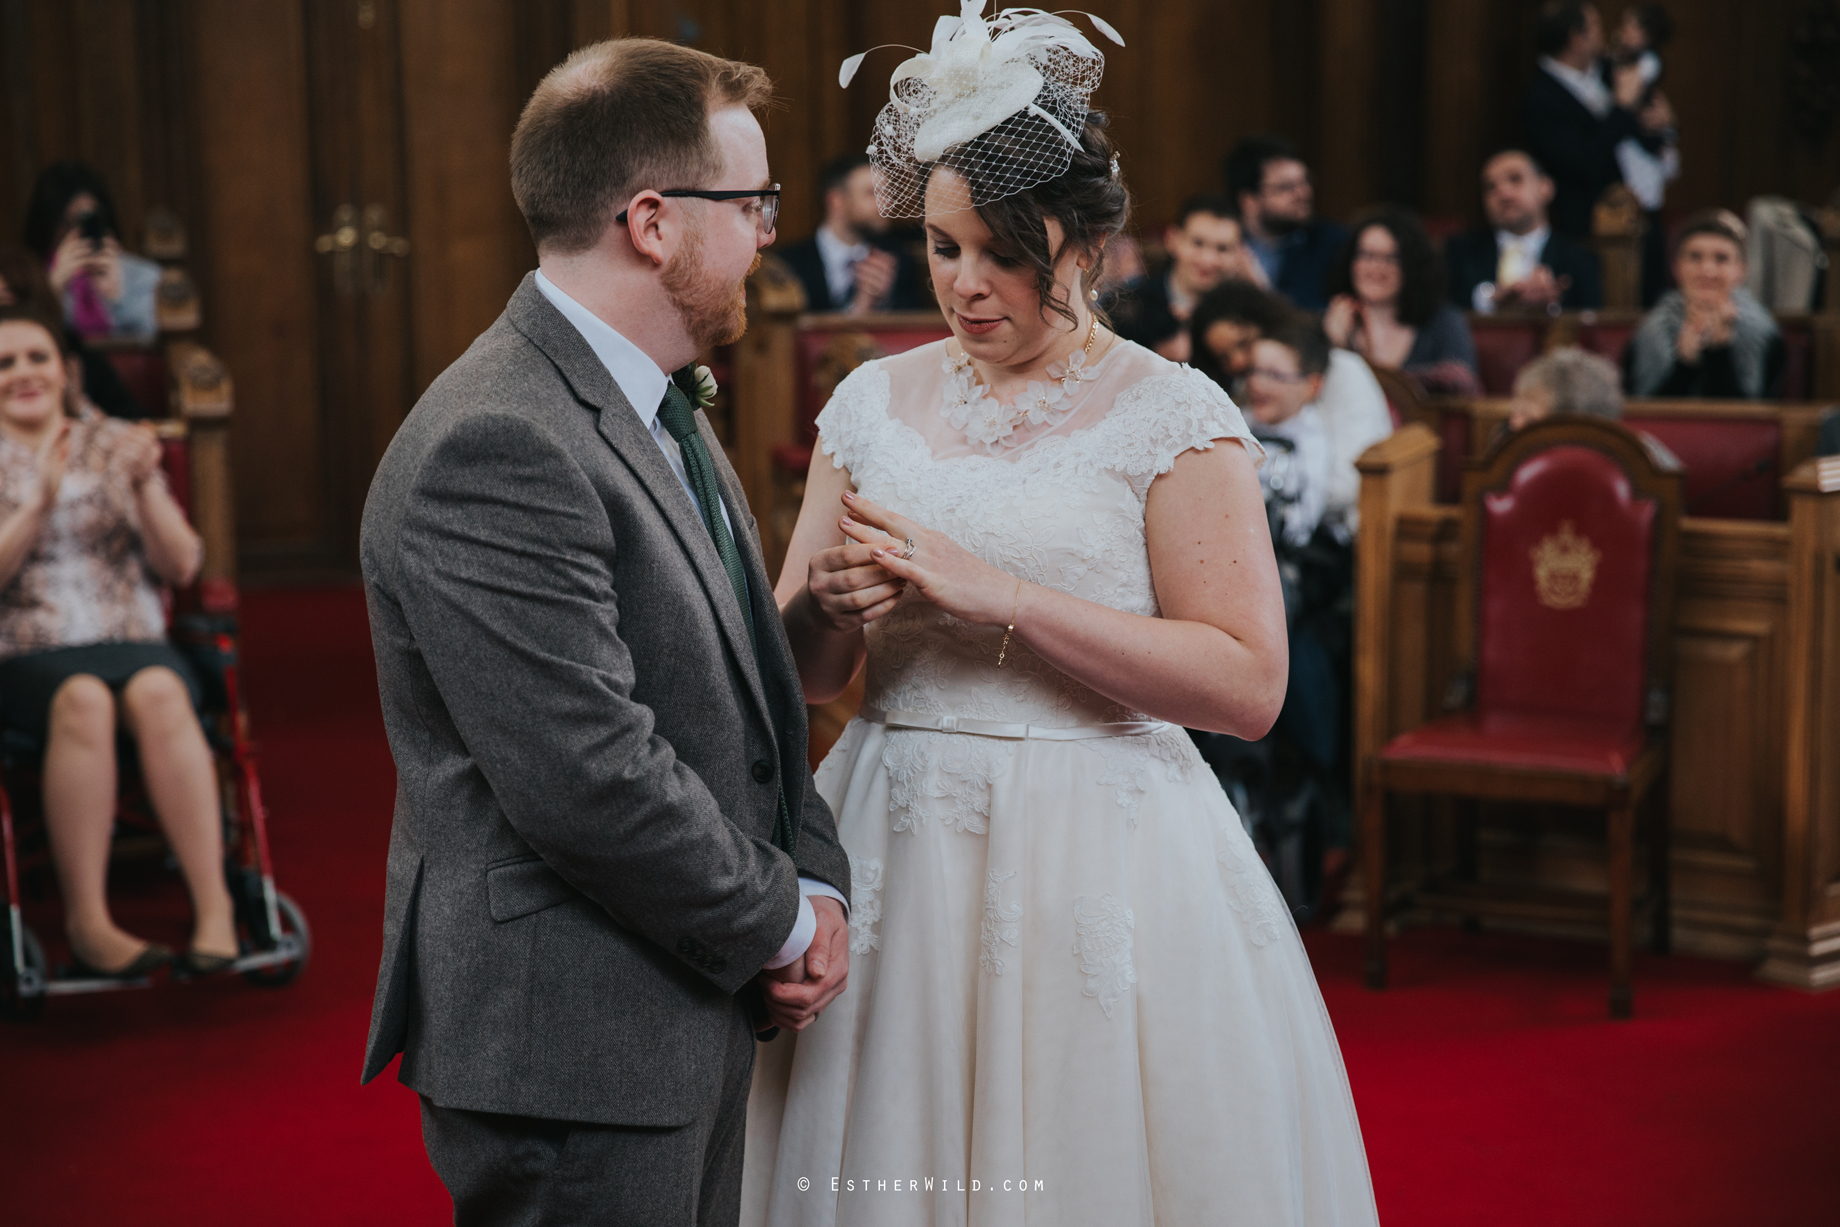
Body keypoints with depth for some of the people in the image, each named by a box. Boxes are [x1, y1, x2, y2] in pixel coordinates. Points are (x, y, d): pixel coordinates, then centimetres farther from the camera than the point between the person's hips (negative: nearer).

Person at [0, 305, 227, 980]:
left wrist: (144, 486, -9)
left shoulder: (115, 446, 14)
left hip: (135, 642, 1)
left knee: (157, 691, -34)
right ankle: (86, 924, -36)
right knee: (83, 698, -36)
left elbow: (181, 566, 6)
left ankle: (214, 906, -39)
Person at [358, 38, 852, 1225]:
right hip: (570, 1048, -9)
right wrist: (780, 920, -11)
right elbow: (588, 780, -26)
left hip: (696, 1013, 9)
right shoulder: (496, 449, -22)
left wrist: (815, 878, 2)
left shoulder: (658, 405, 11)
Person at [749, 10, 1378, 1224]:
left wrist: (1000, 594, -19)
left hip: (1101, 870, -4)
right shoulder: (874, 403, 9)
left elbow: (1248, 683, -14)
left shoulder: (1172, 415, -5)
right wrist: (827, 607, -11)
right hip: (897, 854, 4)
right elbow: (803, 669, 13)